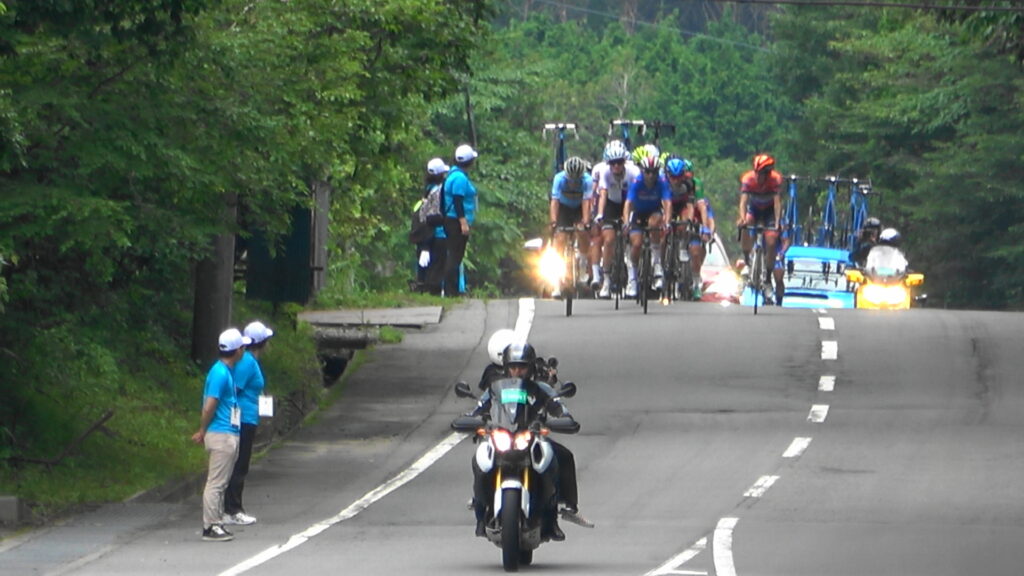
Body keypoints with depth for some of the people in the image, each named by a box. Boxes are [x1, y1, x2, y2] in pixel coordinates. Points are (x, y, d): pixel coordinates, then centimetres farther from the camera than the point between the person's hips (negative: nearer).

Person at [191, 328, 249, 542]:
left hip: (229, 435, 10)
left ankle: (217, 524, 18)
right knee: (216, 482, -7)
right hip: (221, 435, -10)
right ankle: (211, 527, -5)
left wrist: (203, 432, 18)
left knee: (221, 483, 13)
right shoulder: (219, 373, -17)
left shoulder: (226, 372, 15)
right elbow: (209, 406, -19)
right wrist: (203, 432, -8)